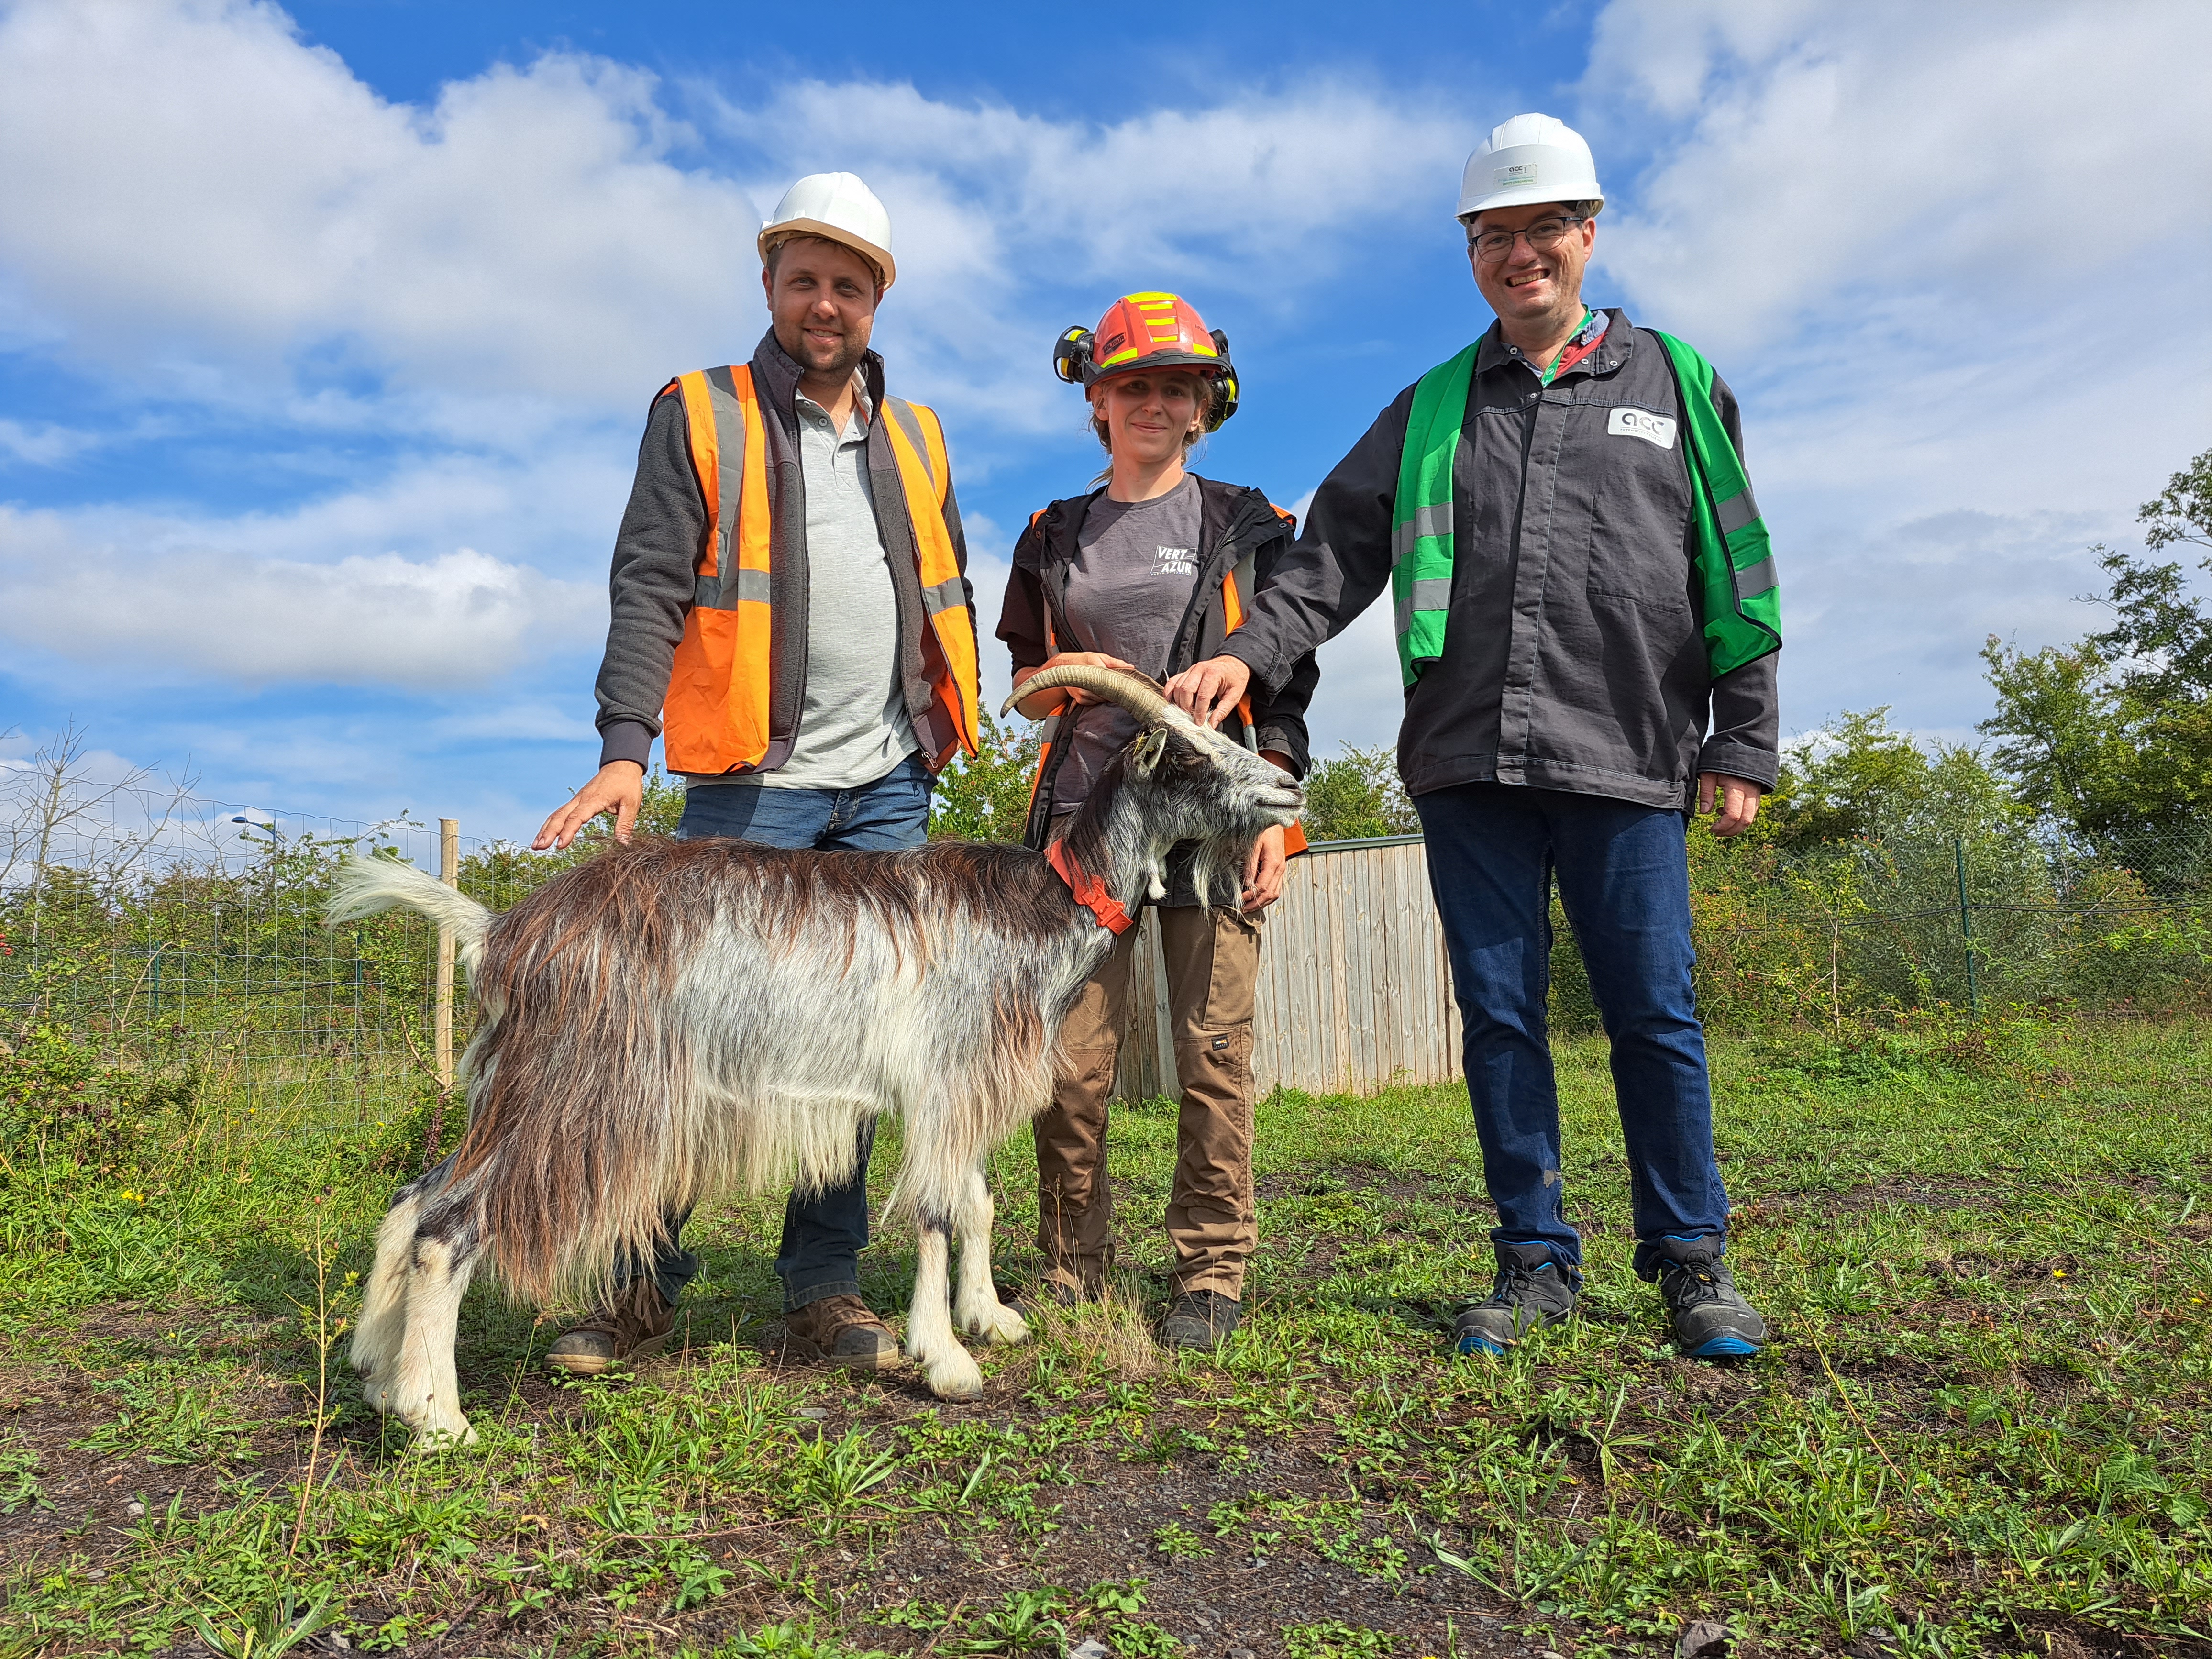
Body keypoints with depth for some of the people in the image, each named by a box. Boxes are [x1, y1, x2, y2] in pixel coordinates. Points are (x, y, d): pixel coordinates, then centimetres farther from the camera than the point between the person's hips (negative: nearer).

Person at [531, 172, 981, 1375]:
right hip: (749, 781, -3)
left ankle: (823, 1294, 13)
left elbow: (948, 593, 22)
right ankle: (645, 1283, 12)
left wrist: (947, 719, 12)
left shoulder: (914, 435, 19)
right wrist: (625, 749, -17)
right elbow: (649, 589, -5)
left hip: (887, 785, 4)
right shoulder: (697, 415, 5)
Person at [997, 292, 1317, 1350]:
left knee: (1215, 1053, -3)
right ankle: (1072, 1274, 12)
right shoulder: (1054, 537, 18)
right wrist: (1056, 680, -2)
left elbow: (1285, 678, 7)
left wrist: (1273, 810, -4)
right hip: (1085, 807, 2)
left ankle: (1211, 1279, 10)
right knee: (1071, 1058, -2)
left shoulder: (1244, 527, 11)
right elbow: (1023, 680, 23)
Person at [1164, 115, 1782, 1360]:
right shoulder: (1432, 409, 16)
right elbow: (1339, 554, 8)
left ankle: (1693, 1258, 17)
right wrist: (1252, 651, -9)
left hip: (1626, 758, -1)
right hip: (1468, 765, 2)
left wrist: (1742, 746, 2)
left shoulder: (1675, 383, 13)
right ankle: (1538, 1260, 17)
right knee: (1500, 1014, 4)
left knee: (1654, 1012, 0)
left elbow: (1737, 580, 9)